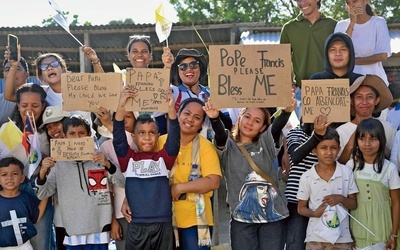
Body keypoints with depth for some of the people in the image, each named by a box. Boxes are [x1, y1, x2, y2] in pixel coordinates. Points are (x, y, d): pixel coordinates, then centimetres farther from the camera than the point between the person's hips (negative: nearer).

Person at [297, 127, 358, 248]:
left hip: (342, 238, 1)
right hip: (315, 238, 0)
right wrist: (314, 213, -16)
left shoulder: (347, 173, -2)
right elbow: (301, 208, 3)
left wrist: (341, 199, -15)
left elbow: (354, 204, 4)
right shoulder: (306, 177, -4)